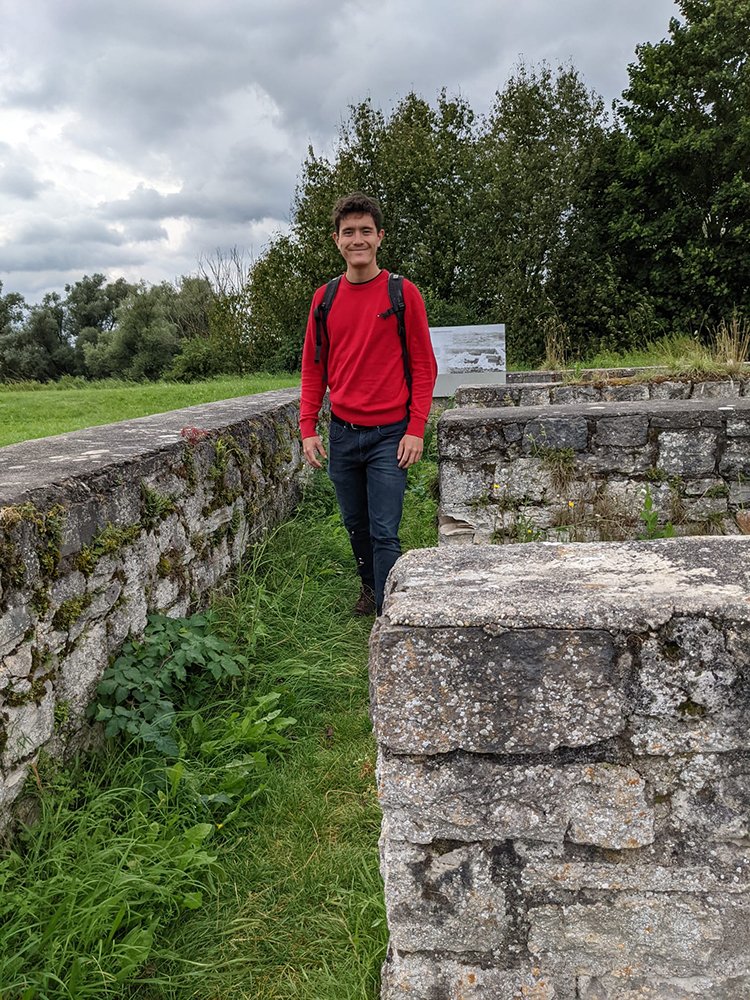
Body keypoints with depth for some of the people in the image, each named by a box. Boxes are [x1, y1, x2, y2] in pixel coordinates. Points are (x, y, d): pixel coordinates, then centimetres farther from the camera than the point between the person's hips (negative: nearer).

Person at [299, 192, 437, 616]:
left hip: (389, 434, -4)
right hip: (342, 433, 4)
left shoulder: (403, 293, -3)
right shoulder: (325, 298, 7)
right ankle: (370, 589, 38)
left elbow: (424, 367, -3)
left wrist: (416, 430, -10)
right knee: (356, 525, 16)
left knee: (385, 533, -6)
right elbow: (313, 368, 11)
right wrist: (308, 429, 3)